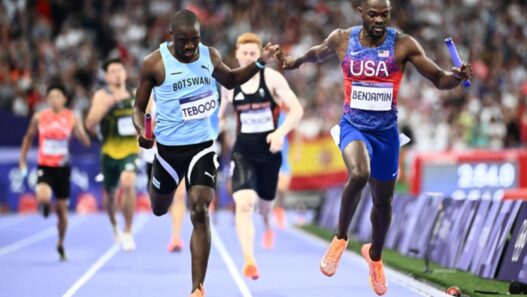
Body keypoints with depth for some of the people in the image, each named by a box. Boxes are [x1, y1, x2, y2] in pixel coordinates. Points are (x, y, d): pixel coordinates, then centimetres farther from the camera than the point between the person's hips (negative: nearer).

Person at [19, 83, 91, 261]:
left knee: (62, 209, 8)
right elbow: (29, 138, 13)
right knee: (43, 197, -30)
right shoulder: (39, 117, -2)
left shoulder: (72, 118, -4)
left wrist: (79, 133, -27)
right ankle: (46, 205, 9)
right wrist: (22, 160, 9)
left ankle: (60, 244, 28)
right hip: (45, 166, -1)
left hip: (62, 168, 1)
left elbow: (86, 143, -6)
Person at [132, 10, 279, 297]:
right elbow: (139, 106, -3)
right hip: (169, 147, -1)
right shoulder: (154, 63, -13)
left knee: (200, 213, -13)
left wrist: (260, 63, 4)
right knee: (159, 209, 19)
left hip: (202, 145, 1)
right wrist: (141, 129, -25)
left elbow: (230, 80, 19)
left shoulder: (210, 55, -2)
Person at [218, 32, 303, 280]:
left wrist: (281, 132, -28)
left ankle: (267, 223, 58)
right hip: (243, 152, 0)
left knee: (265, 203, 19)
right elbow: (220, 113, 16)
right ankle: (249, 261, -25)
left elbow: (297, 109, -13)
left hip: (269, 151, 0)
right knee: (244, 203, -21)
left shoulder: (272, 78, -8)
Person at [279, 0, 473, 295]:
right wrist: (297, 61, 12)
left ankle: (375, 255, 44)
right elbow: (319, 53, 19)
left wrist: (457, 77, -29)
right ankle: (341, 238, -10)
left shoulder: (403, 45, -11)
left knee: (383, 201, 14)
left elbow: (439, 79, -10)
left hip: (386, 131, 1)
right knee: (359, 174, -33)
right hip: (353, 126, -1)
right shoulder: (342, 39, -6)